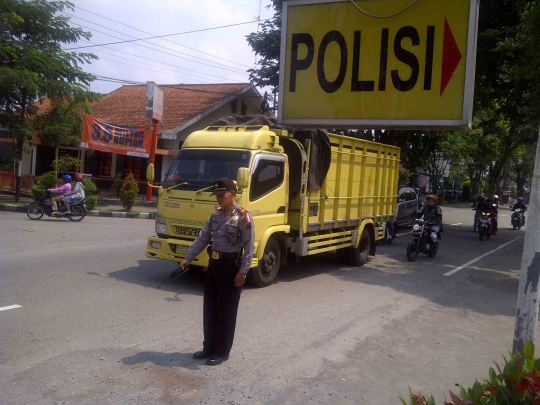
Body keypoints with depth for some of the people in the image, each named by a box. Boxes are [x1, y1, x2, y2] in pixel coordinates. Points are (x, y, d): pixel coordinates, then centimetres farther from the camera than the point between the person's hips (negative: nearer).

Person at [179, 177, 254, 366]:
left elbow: (249, 247, -14)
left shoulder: (243, 217, -13)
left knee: (226, 310, 2)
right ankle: (209, 348, 27)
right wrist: (188, 259, 7)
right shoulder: (215, 215, 8)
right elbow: (202, 238, 11)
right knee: (210, 308, 13)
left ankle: (222, 352, 15)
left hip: (231, 265, -7)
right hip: (214, 264, 7)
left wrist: (243, 272, -18)